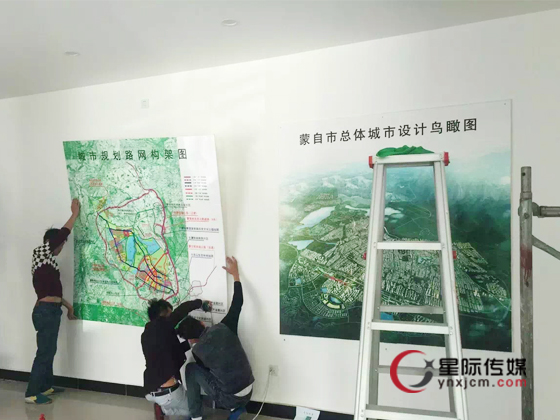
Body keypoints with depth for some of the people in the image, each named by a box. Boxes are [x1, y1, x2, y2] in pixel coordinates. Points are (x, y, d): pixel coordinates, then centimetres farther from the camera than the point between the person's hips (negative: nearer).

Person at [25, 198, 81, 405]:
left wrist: (68, 306, 26)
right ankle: (31, 394, -1)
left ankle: (46, 386, 27)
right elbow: (63, 233, -8)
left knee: (49, 350, 17)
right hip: (46, 311, -10)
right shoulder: (43, 256, -9)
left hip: (49, 310, 10)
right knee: (44, 352, -6)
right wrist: (75, 213, 1)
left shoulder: (45, 262, 17)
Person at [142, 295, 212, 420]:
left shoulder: (146, 334, 15)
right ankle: (162, 409, 2)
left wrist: (190, 342, 20)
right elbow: (181, 310, -19)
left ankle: (160, 405, 14)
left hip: (150, 392, 6)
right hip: (167, 392, -6)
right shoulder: (161, 325, -7)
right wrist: (200, 303, -4)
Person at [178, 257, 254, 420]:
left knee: (191, 369, 11)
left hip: (230, 399, -4)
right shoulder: (224, 328, -5)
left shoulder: (197, 350, -8)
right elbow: (237, 303, 2)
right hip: (247, 394, 4)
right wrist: (235, 274, 11)